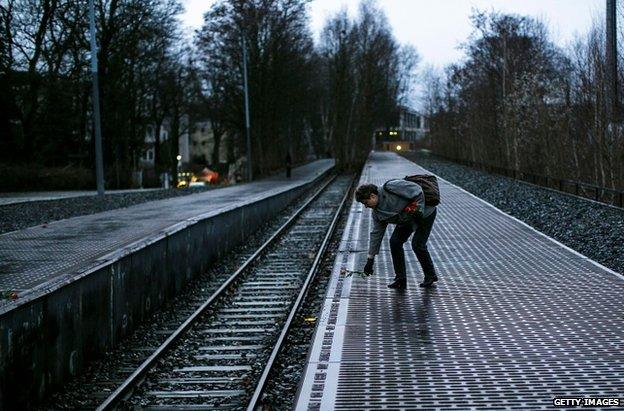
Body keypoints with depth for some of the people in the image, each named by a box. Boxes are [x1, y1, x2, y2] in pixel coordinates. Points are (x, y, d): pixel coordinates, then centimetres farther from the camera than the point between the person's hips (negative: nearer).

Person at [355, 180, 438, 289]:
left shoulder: (391, 188, -29)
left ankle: (430, 276, 7)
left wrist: (418, 209, -27)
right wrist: (370, 259, 1)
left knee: (417, 244, -14)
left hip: (425, 213, -8)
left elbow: (417, 191, -25)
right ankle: (400, 279, 4)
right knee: (394, 242, -4)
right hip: (407, 220, 8)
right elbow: (376, 233, 1)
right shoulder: (377, 212, -4)